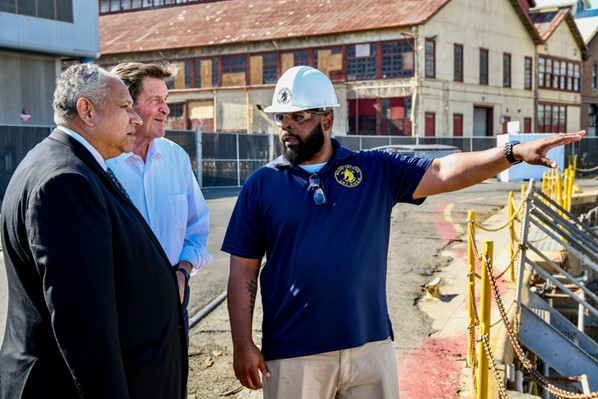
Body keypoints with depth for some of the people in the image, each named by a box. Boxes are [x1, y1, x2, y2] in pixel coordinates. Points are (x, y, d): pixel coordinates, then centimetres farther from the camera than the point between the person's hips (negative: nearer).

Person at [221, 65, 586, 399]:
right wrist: (244, 345, -4)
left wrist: (514, 152, -19)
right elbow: (243, 272, 0)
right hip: (293, 355, -1)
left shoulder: (375, 170, 2)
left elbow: (443, 173, -6)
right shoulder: (262, 185, 0)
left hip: (370, 347, 1)